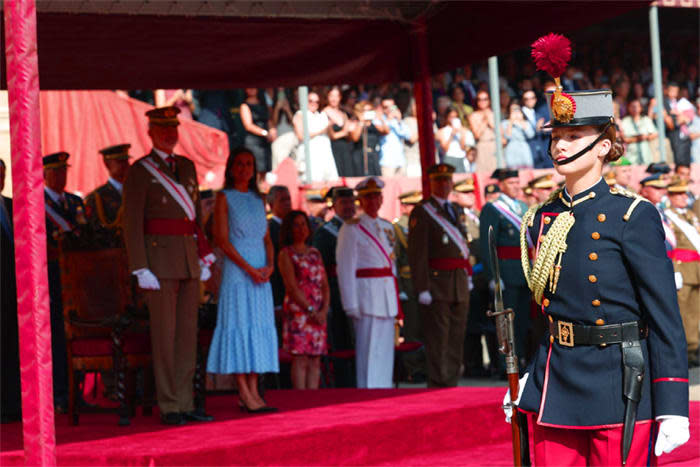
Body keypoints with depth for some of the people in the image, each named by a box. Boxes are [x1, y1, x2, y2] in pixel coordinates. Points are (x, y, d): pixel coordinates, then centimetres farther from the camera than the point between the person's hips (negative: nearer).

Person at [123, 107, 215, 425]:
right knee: (164, 333, -4)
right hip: (159, 258, -6)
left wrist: (204, 256, 14)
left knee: (188, 333, 6)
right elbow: (132, 223, -9)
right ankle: (168, 407, 0)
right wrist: (141, 270, -15)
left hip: (188, 260, 6)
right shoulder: (140, 171, -4)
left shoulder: (187, 166, 15)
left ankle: (185, 403, 11)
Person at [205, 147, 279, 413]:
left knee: (260, 326, 3)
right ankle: (243, 392, -9)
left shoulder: (258, 199, 16)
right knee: (239, 325, -8)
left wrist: (269, 265, -2)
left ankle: (252, 391, 4)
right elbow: (223, 239, -8)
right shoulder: (225, 198, -1)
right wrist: (249, 268, -15)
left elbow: (267, 237, 16)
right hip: (236, 269, -6)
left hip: (260, 273, 6)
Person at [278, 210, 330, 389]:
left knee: (315, 361, 2)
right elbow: (292, 287, -9)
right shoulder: (286, 254, 0)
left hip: (318, 313, 6)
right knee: (300, 359, -10)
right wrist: (310, 310, -14)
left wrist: (324, 310, -3)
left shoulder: (315, 253, 18)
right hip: (298, 311, -6)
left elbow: (325, 285, 13)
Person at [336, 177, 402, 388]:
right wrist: (351, 304, -14)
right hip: (366, 291, -7)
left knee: (386, 348, 9)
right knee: (368, 348, -8)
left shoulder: (386, 227, 17)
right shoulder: (351, 228, -5)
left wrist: (396, 298, 16)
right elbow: (345, 268, -8)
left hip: (387, 291, 7)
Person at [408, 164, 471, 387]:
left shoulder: (455, 210, 17)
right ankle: (438, 385, -3)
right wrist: (422, 288, -17)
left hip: (460, 284, 7)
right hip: (437, 283, -7)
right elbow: (417, 254, -11)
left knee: (457, 337, 10)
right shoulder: (421, 212, -6)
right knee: (438, 337, -6)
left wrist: (468, 275, 19)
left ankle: (452, 383, 16)